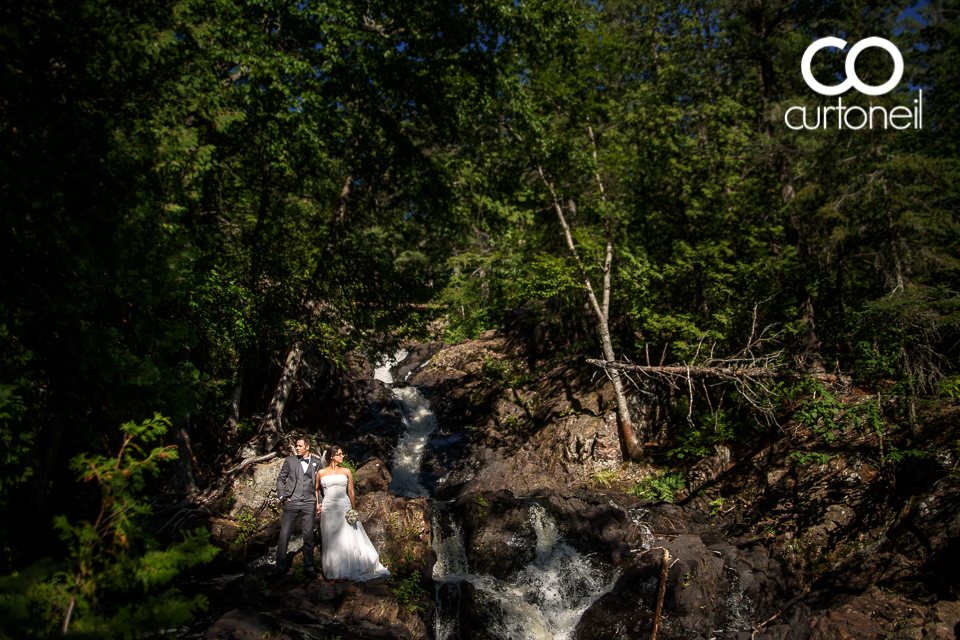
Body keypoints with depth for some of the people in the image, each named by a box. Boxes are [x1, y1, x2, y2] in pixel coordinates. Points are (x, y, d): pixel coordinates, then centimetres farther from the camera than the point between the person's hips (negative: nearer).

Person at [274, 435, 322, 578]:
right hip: (291, 502, 0)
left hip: (309, 503, 0)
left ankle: (309, 567, 13)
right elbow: (280, 479, 13)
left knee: (309, 537, 2)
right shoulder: (290, 461, 8)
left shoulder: (317, 463, 8)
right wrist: (281, 495, 2)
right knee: (284, 535, -3)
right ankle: (280, 567, 7)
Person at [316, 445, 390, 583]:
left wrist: (353, 511, 1)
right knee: (331, 542, 3)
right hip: (328, 509, 0)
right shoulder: (321, 473, 7)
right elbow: (316, 490, 19)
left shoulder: (346, 472, 7)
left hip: (344, 508, 0)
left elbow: (351, 493, 6)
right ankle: (333, 573, 11)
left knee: (345, 540, 1)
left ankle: (343, 572, 12)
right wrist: (317, 505, 6)